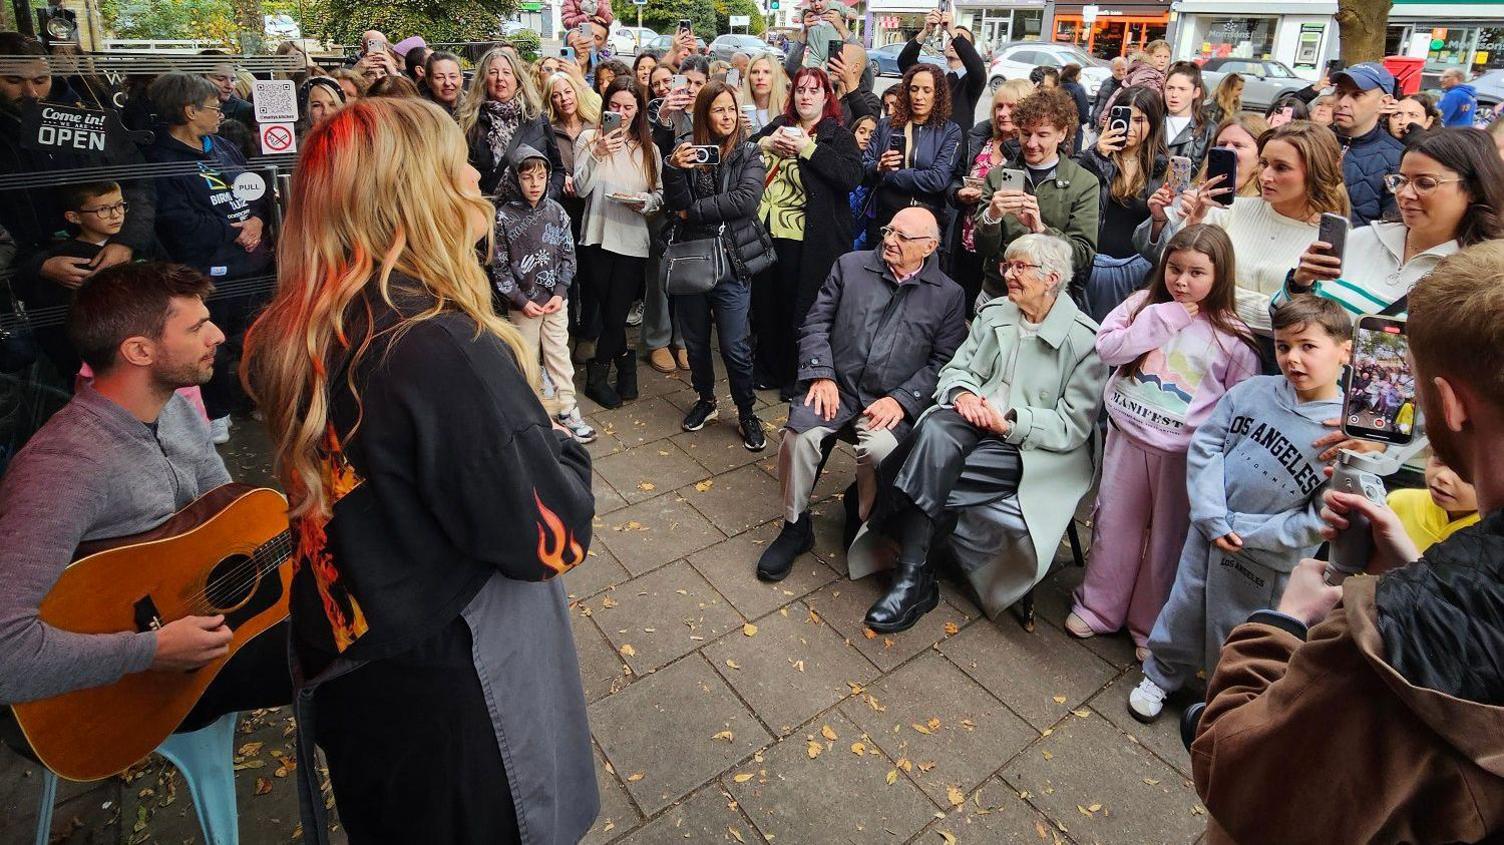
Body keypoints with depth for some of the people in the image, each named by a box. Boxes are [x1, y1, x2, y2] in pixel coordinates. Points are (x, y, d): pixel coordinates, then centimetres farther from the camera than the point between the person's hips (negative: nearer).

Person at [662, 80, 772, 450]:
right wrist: (674, 168, -22)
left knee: (735, 347, -1)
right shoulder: (687, 150, 5)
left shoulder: (749, 154, 0)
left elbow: (746, 199, -16)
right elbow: (676, 204, -4)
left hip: (730, 263, -3)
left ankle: (747, 413, 18)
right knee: (695, 342, 15)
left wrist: (693, 211, -11)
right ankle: (705, 400, 38)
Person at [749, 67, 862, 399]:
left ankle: (797, 378, 19)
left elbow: (852, 177, -17)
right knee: (764, 302, 12)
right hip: (765, 231, 5)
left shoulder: (838, 135, 0)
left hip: (806, 238, -5)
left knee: (798, 306, 3)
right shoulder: (778, 125, 14)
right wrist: (765, 143, -8)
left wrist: (808, 147, -17)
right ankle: (767, 369, 29)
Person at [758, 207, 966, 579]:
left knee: (880, 449, -32)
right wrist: (821, 376, -6)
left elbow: (943, 361, 3)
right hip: (836, 386, 1)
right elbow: (816, 324, 8)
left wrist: (902, 400, -10)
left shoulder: (948, 294, 8)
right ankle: (795, 528, -3)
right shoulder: (850, 266, 10)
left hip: (892, 401, -1)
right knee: (799, 435, -27)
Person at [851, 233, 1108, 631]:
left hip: (1033, 447, -4)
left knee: (929, 477, -29)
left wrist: (1011, 422, -18)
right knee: (935, 431, -33)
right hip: (973, 418, 4)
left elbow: (1073, 426, -7)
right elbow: (955, 369, 12)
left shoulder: (1085, 339, -5)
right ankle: (914, 579, -30)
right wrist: (962, 393, -11)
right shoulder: (993, 313, 11)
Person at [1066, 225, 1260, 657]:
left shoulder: (1233, 336, -6)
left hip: (1183, 451, -2)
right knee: (1114, 525, 14)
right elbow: (1106, 348, -8)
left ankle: (1150, 626, 29)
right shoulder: (1144, 303, 1)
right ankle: (1098, 608, 32)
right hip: (1127, 436, 2)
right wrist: (1158, 324, -15)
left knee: (1168, 539, 10)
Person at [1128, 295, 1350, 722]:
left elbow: (1325, 519, -17)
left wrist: (1246, 533, -18)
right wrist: (1213, 518, -12)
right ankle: (1160, 677, 43)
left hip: (1266, 560, -3)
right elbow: (1205, 445, -4)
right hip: (1208, 530, 3)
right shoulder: (1252, 391, -8)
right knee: (1184, 611, 19)